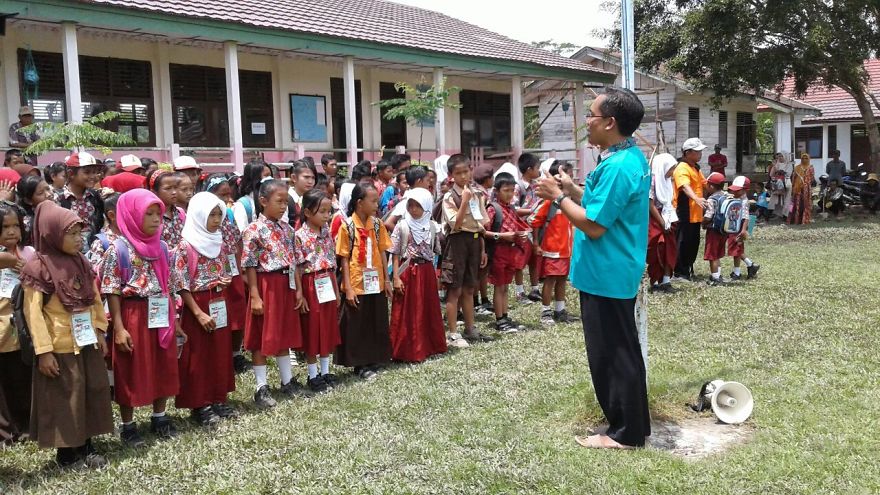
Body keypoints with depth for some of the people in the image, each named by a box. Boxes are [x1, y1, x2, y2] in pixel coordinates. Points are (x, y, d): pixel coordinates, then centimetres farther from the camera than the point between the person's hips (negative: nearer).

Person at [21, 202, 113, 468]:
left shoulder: (81, 262, 4)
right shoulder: (38, 267, -15)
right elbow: (33, 312, -15)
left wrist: (100, 332, 9)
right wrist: (43, 350, -17)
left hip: (87, 342, 6)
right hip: (60, 346, -6)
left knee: (92, 392, 13)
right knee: (63, 398, 6)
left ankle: (86, 445, 28)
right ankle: (65, 451, 22)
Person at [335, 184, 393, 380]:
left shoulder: (377, 224, 3)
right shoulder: (347, 226, -9)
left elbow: (382, 253, 8)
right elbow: (344, 259, -8)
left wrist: (386, 280, 7)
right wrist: (348, 288, -12)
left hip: (376, 283, 5)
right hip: (357, 285, -5)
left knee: (377, 323, 13)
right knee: (356, 325, 5)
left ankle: (374, 359, 27)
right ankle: (359, 364, 17)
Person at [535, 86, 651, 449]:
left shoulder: (617, 167, -23)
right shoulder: (632, 156, 10)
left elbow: (594, 226, -24)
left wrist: (558, 197, -13)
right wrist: (572, 190, 10)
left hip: (606, 277, -11)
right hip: (617, 273, 11)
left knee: (610, 355, 1)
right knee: (622, 351, 19)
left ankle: (625, 432, 14)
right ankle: (634, 423, 31)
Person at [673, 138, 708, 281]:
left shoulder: (695, 167, 17)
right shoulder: (682, 168, -15)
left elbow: (703, 183, 30)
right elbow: (685, 186, -32)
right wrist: (696, 199, -47)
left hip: (696, 213, 9)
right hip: (685, 213, -9)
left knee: (694, 242, 14)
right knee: (684, 242, -4)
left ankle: (688, 270, 25)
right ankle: (680, 272, 4)